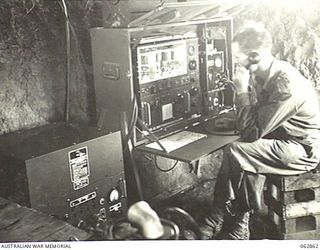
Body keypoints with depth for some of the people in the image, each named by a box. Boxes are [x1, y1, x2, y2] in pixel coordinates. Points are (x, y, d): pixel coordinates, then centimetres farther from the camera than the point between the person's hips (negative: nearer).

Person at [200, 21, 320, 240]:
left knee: (236, 152, -20)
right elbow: (257, 121, 12)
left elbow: (252, 132, -26)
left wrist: (242, 90, -23)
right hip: (282, 139, 8)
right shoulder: (263, 75, -1)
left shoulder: (286, 84, -28)